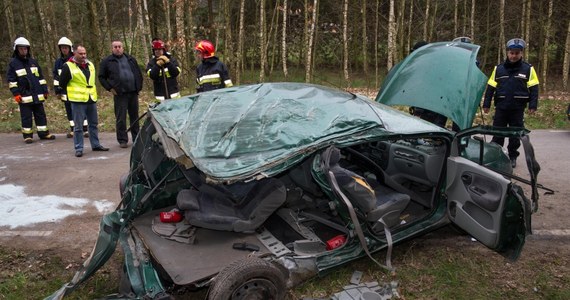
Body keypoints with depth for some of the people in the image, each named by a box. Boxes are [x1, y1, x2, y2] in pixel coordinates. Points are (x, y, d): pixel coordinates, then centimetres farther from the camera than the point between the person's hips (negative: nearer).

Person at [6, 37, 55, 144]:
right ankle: (27, 136, 9)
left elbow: (41, 77, 16)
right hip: (24, 97, -4)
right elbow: (11, 80, -2)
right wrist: (16, 94, -9)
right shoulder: (13, 63, 0)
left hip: (37, 95, 4)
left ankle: (43, 133, 16)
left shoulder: (33, 62, 13)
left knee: (41, 115, 8)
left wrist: (45, 91, 12)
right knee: (26, 117, 1)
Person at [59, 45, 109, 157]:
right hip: (77, 101, -6)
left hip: (92, 99, 6)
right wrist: (70, 93, 3)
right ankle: (78, 148, 7)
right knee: (78, 126, 0)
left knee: (94, 124, 13)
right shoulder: (68, 67, -8)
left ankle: (96, 145, 24)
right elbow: (62, 83, -2)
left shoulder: (90, 65, 10)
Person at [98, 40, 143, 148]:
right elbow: (102, 77, 7)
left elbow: (138, 73, 18)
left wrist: (139, 86, 9)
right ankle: (122, 140, 7)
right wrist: (110, 88, -3)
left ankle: (136, 138, 20)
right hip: (119, 94, -3)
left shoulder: (131, 59, 13)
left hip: (133, 92, 3)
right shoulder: (107, 61, 4)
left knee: (134, 116, 10)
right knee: (121, 118, -1)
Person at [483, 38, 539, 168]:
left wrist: (533, 105, -8)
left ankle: (512, 156, 20)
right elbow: (490, 88, 7)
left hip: (518, 108, -1)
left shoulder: (528, 68, 2)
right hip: (501, 107, 1)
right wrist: (486, 104, 2)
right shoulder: (498, 68, 6)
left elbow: (533, 89, 1)